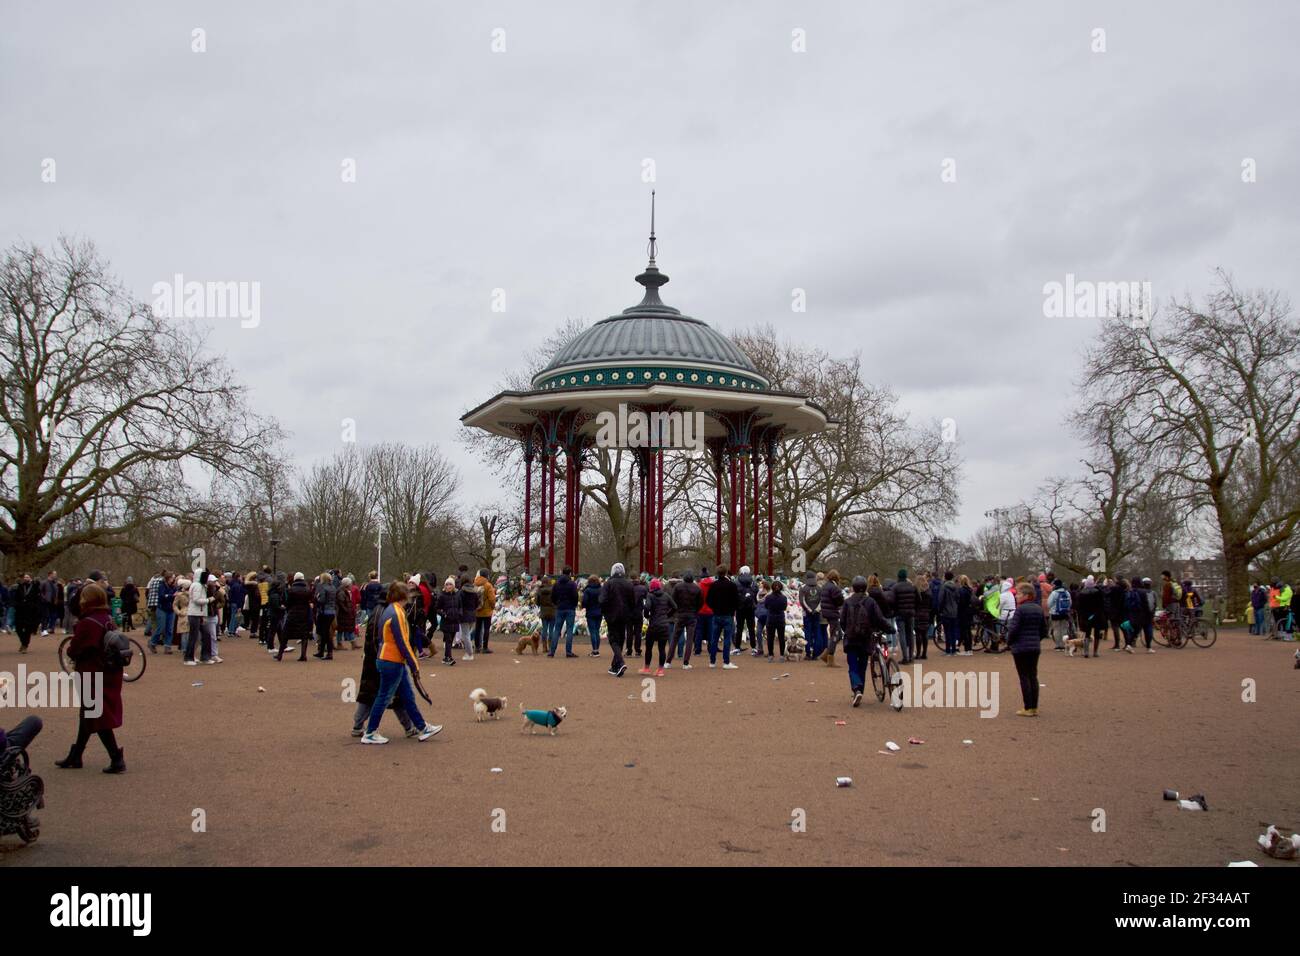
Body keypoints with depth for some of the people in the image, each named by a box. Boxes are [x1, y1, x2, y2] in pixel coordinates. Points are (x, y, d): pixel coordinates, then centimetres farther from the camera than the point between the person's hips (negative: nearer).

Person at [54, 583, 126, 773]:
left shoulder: (86, 623, -20)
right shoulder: (108, 620, 5)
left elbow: (74, 650, -16)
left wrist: (70, 649, 6)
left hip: (92, 676, -8)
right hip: (108, 676, 8)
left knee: (98, 720, -1)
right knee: (87, 716, 19)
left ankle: (117, 758, -2)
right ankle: (75, 757, 30)